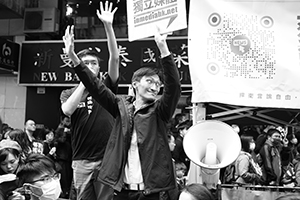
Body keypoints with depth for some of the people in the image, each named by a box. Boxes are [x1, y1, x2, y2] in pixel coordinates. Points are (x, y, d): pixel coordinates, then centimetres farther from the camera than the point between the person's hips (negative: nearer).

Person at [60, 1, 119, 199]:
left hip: (108, 158, -1)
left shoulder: (106, 87, 5)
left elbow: (115, 58, -9)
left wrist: (108, 26, -17)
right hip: (82, 160, 1)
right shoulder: (68, 93, 7)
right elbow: (67, 110, -16)